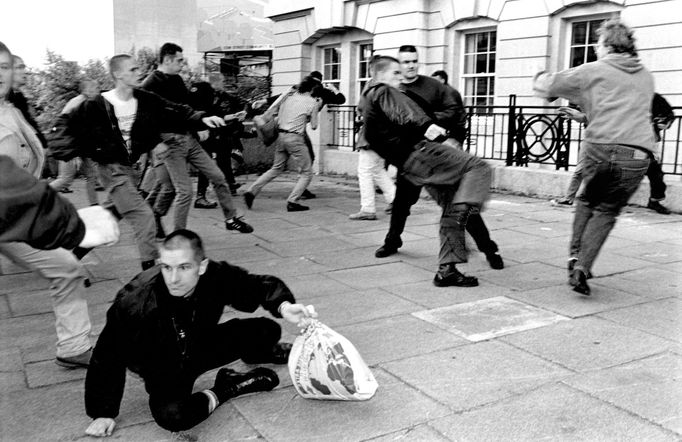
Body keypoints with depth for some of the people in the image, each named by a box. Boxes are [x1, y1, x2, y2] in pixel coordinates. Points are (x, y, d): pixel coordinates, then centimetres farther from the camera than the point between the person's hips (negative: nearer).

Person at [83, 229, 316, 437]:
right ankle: (225, 390, -5)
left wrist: (283, 305, -34)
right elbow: (107, 357, -22)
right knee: (172, 415, -34)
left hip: (202, 347, 4)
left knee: (267, 330, -7)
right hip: (164, 372, -3)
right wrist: (103, 413, -14)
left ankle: (261, 353, 32)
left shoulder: (217, 276, -28)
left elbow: (261, 284, -12)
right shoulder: (134, 301, -35)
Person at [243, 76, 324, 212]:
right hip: (295, 138, -6)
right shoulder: (312, 102, -3)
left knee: (277, 168, 21)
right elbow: (314, 126, 1)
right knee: (306, 173, 7)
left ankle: (251, 191, 11)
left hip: (280, 135, 6)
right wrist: (317, 108, 9)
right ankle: (292, 202, -3)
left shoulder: (288, 95, 12)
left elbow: (271, 109, 13)